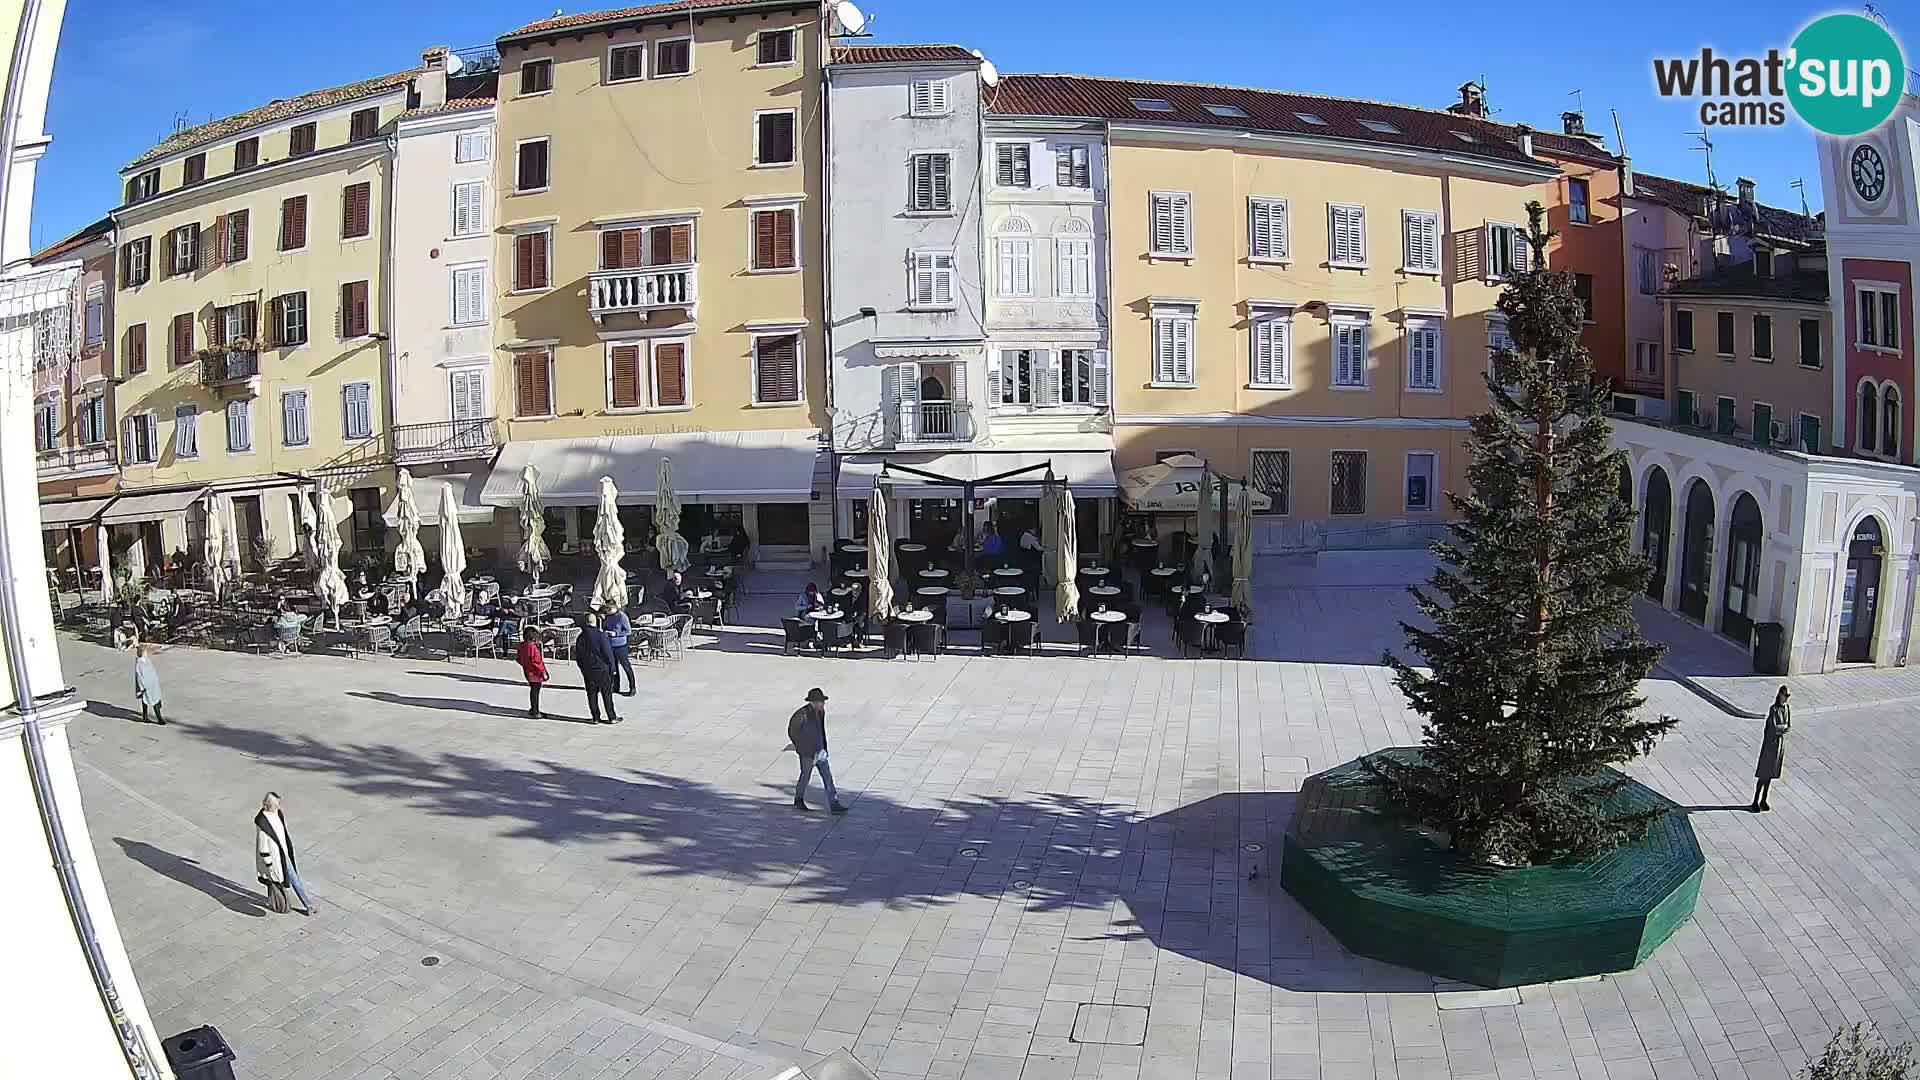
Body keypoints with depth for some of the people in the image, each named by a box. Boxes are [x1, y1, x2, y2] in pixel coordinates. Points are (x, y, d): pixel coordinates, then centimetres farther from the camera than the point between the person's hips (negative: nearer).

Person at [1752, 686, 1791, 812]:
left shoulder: (1788, 708, 5)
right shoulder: (1773, 709, -17)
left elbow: (1790, 727, 7)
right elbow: (1774, 727, -23)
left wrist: (1781, 728, -13)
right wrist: (1785, 726, -6)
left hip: (1781, 742, 7)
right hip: (1770, 743, -7)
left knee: (1771, 773, 12)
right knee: (1763, 774, -5)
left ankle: (1763, 801, 19)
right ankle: (1755, 802, 0)